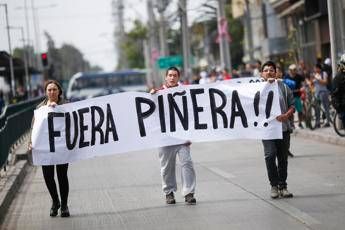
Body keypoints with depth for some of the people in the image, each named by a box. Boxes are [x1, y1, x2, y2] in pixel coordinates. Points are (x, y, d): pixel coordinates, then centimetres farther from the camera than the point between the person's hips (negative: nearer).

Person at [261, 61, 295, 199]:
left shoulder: (283, 87, 9)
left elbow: (292, 106, 7)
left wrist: (286, 115, -11)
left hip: (283, 127, 2)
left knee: (283, 158, 7)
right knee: (270, 155, -15)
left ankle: (282, 186, 17)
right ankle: (274, 185, -2)